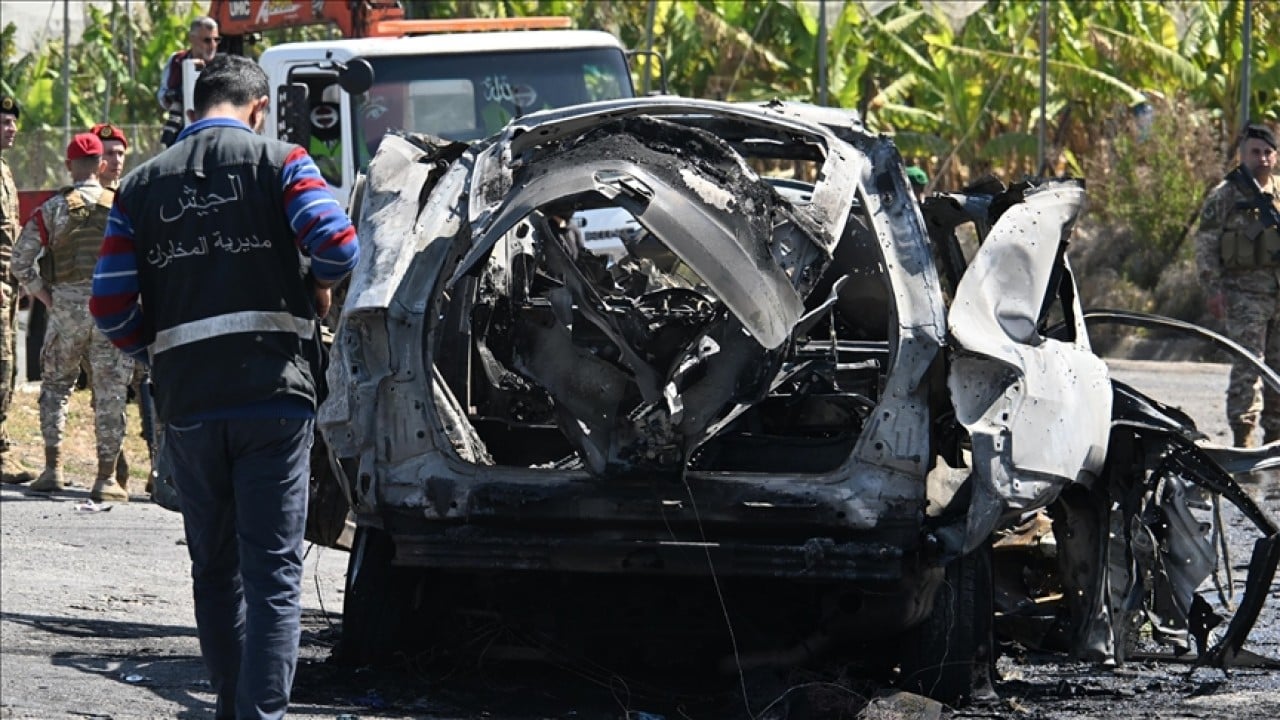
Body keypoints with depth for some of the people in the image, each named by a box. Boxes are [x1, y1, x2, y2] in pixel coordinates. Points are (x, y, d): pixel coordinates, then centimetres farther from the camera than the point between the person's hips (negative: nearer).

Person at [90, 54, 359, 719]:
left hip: (186, 406, 3)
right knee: (272, 570, -4)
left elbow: (111, 308, 4)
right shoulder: (277, 161, 0)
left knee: (214, 570, 15)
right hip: (272, 395, -3)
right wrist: (316, 290, 7)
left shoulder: (142, 185, 10)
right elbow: (337, 243, -15)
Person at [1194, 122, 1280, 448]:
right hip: (1245, 292, -4)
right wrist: (1214, 289, -8)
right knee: (1247, 367, -10)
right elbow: (1205, 244, -1)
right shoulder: (1224, 195, 1)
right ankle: (1243, 438, -10)